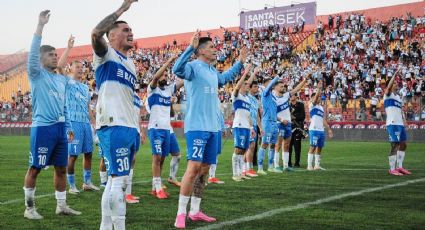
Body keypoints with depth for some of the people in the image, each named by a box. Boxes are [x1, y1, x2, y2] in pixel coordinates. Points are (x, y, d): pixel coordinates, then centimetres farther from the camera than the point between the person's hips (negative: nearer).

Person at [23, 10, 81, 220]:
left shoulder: (62, 79, 16)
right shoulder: (37, 75, -3)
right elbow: (33, 53, -21)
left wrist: (68, 127, 17)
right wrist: (40, 25, -26)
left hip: (60, 128, 7)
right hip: (42, 127, -6)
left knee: (61, 168, 10)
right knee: (35, 168, 0)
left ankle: (61, 206, 19)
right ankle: (29, 207, 9)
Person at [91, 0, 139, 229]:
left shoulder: (130, 63, 23)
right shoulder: (105, 54, -1)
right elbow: (96, 33, -23)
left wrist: (137, 129, 24)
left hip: (129, 127, 9)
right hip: (113, 126, -9)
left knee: (115, 179, 12)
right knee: (120, 179, -11)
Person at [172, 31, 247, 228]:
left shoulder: (212, 71, 17)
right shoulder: (193, 67, -10)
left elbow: (224, 78, 40)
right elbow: (177, 69, -33)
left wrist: (240, 62, 37)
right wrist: (191, 47, -40)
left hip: (212, 127, 9)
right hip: (197, 127, -9)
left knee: (204, 169, 10)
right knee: (194, 167, -14)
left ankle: (195, 211, 18)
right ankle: (181, 214, -8)